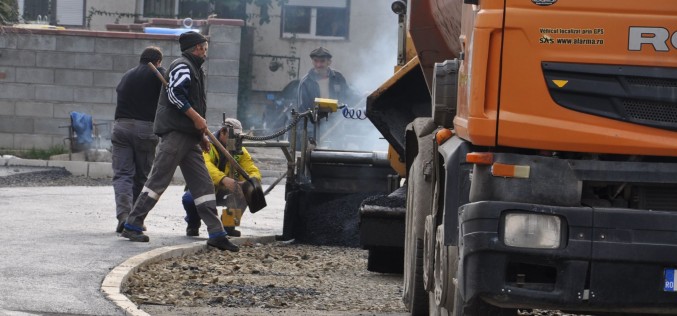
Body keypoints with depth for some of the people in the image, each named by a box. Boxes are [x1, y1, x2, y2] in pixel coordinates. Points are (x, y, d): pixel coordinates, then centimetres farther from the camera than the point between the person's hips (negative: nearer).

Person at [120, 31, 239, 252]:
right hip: (174, 133, -10)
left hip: (189, 136, 10)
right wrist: (197, 118, -17)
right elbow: (175, 94, -20)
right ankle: (132, 225, -6)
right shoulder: (182, 66, -7)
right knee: (158, 179, -10)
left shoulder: (194, 69, 25)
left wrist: (201, 135, 21)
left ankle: (216, 233, 2)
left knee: (202, 183, 4)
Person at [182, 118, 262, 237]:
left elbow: (254, 172, -13)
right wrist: (223, 179, -60)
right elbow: (205, 166, -42)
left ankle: (228, 225, -5)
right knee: (189, 199, -36)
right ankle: (193, 226, -1)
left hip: (223, 194, 4)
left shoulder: (240, 151, -6)